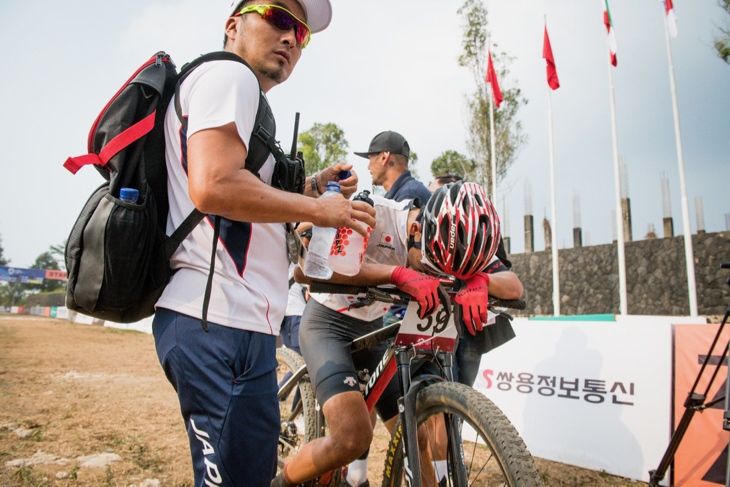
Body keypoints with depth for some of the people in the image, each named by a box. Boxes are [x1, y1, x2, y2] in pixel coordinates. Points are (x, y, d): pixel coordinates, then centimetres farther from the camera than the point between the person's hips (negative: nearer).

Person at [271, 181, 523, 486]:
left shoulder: (448, 243, -10)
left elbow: (514, 286, -10)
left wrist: (479, 280, -34)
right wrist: (397, 273, -46)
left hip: (373, 330, 6)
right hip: (328, 323, -5)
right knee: (353, 438, -24)